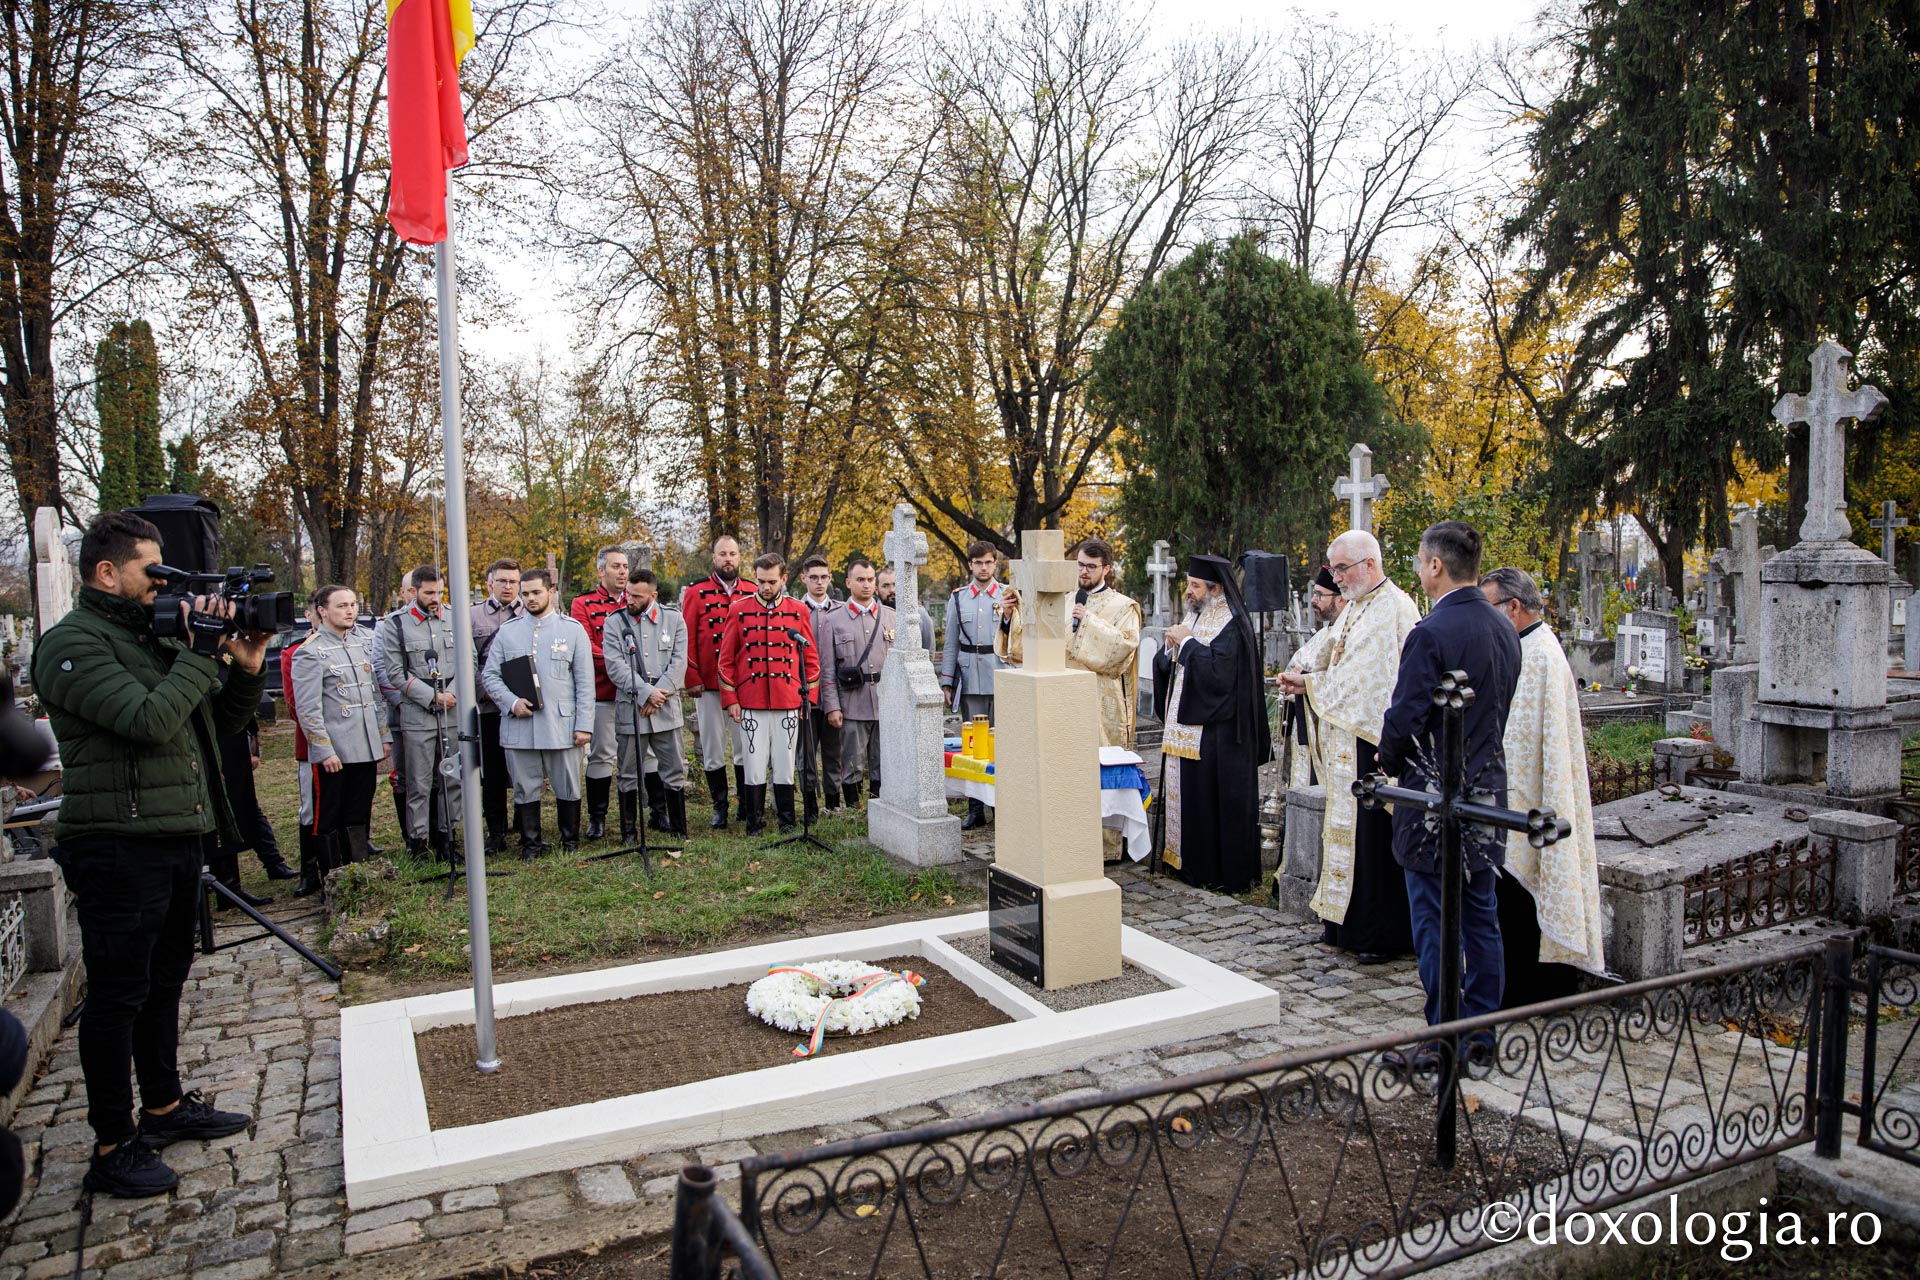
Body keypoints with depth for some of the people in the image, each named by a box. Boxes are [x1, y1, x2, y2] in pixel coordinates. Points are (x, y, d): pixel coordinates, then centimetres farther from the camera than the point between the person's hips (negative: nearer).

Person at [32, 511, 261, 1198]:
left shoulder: (157, 637, 14)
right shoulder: (74, 643, -11)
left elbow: (218, 722, 16)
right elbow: (149, 720, -24)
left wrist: (247, 669, 0)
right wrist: (200, 655, -15)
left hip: (180, 838, 9)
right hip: (120, 848, -8)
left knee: (165, 980, 19)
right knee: (118, 994, 0)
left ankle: (165, 1104, 34)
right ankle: (113, 1146, 11)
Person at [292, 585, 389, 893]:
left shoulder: (366, 641, 10)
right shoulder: (310, 653, -8)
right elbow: (308, 709, -11)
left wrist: (384, 736, 12)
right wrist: (325, 751, -14)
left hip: (367, 748, 6)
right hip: (332, 753, -6)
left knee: (359, 817, 14)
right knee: (327, 820, 5)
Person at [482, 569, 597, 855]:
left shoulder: (573, 629, 5)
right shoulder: (507, 632, 9)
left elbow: (585, 682, 3)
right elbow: (489, 675, 8)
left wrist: (584, 724, -4)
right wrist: (512, 702, -10)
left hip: (561, 724, -1)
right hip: (519, 726, 1)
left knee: (568, 788, 5)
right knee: (525, 789, 7)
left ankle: (570, 842, 20)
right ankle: (530, 844, 20)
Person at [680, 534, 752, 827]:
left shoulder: (753, 594, 7)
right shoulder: (696, 593, 3)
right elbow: (687, 639, 0)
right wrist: (692, 679, -6)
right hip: (708, 686, -1)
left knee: (745, 747, 4)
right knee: (712, 749, 6)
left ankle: (747, 805, 15)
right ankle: (719, 807, 16)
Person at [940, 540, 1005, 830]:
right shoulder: (958, 598, 9)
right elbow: (951, 643, 11)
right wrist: (946, 682, 6)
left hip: (1001, 680, -2)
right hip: (969, 681, 2)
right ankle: (976, 810, 10)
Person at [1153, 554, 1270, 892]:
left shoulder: (1232, 625, -10)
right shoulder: (1194, 618, 15)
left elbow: (1218, 671, -24)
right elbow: (1166, 669, 15)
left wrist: (1188, 642, -14)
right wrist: (1172, 647, -5)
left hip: (1216, 733, -8)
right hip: (1185, 725, 8)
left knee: (1215, 799, -4)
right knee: (1187, 793, 10)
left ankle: (1227, 874, 5)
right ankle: (1192, 862, 19)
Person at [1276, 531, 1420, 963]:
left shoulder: (1395, 609, -13)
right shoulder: (1353, 609, 15)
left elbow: (1400, 681, -19)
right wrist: (1307, 682, 7)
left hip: (1374, 743, -9)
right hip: (1344, 742, 9)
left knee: (1373, 834, -3)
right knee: (1344, 826, 14)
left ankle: (1382, 935, 7)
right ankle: (1344, 923, 24)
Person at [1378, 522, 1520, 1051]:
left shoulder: (1432, 633, -18)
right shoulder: (1504, 630, 7)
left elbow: (1405, 716, -18)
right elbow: (1499, 709, 15)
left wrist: (1390, 764, 1)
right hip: (1488, 787, 8)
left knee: (1434, 919, 1)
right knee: (1480, 914, 15)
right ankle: (1481, 1031, 24)